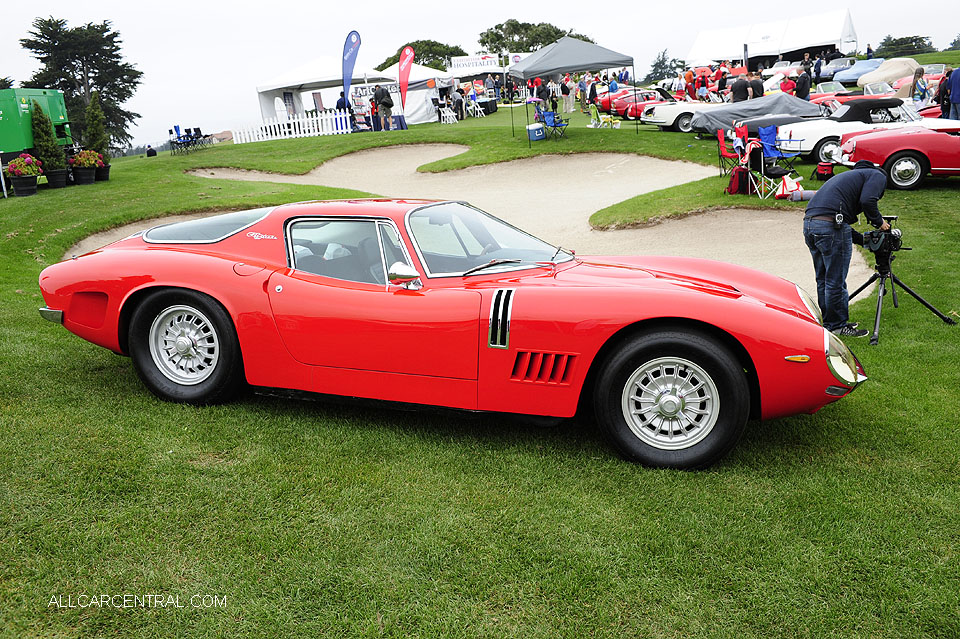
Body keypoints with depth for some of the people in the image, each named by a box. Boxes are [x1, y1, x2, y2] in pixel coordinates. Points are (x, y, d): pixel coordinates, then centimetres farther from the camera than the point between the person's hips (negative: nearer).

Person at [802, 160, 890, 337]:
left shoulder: (851, 175, 35)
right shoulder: (878, 176, 11)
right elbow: (867, 201, -10)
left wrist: (864, 239, 28)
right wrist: (879, 222, 6)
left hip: (809, 223, 8)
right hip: (831, 225, -8)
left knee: (823, 280, 18)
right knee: (836, 281, 2)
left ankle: (828, 323, 29)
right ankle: (838, 326, 12)